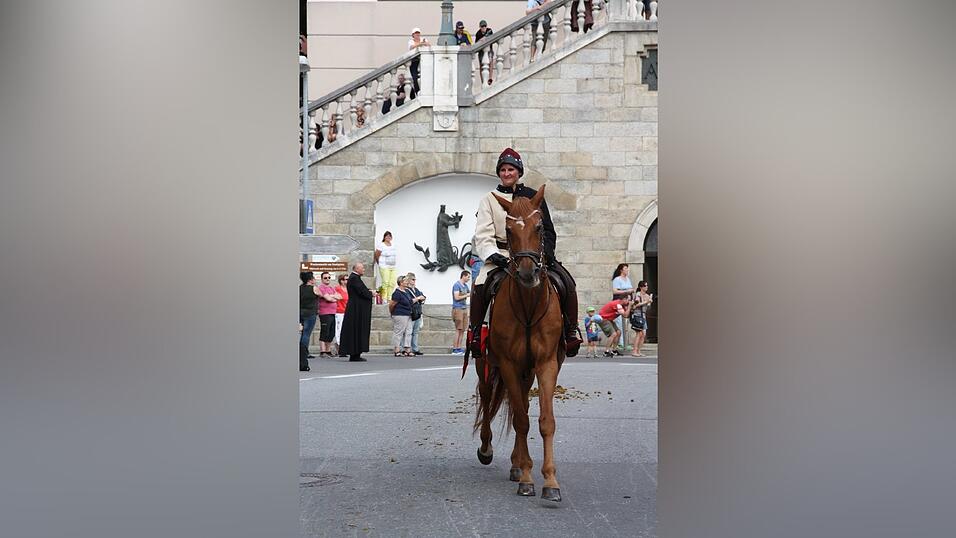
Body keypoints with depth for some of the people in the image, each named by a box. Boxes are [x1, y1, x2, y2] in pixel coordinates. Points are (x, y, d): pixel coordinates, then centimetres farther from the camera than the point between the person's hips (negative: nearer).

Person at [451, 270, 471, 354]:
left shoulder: (465, 285, 15)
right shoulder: (457, 285, -10)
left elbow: (470, 293, 24)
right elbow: (457, 297, -17)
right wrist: (467, 295, -11)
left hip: (464, 309, 8)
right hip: (458, 309, -8)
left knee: (463, 329, 7)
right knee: (458, 329, -8)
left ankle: (459, 348, 10)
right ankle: (455, 349, -6)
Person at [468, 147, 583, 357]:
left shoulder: (533, 197, 13)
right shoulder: (489, 200, 9)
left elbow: (548, 230, 12)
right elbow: (483, 235, -1)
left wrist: (546, 253, -7)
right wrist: (493, 255, -20)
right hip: (501, 255, -1)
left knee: (566, 283, -18)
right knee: (480, 286, -30)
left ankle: (570, 332, -5)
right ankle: (475, 333, -16)